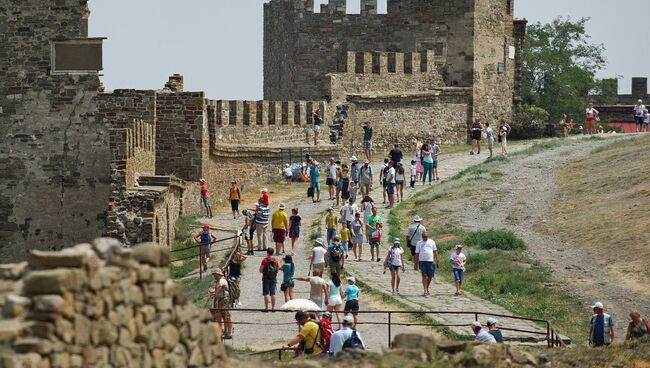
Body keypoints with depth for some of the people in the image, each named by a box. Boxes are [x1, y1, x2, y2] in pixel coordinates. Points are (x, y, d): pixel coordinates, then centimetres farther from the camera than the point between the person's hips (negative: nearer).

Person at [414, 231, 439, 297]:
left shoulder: (431, 242, 10)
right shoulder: (419, 243, 7)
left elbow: (435, 252, 11)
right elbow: (417, 254, 8)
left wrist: (437, 261, 5)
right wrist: (416, 264, 4)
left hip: (430, 261, 2)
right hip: (422, 261, -2)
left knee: (430, 276, 4)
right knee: (424, 276, -9)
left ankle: (427, 289, 25)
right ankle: (425, 291, -10)